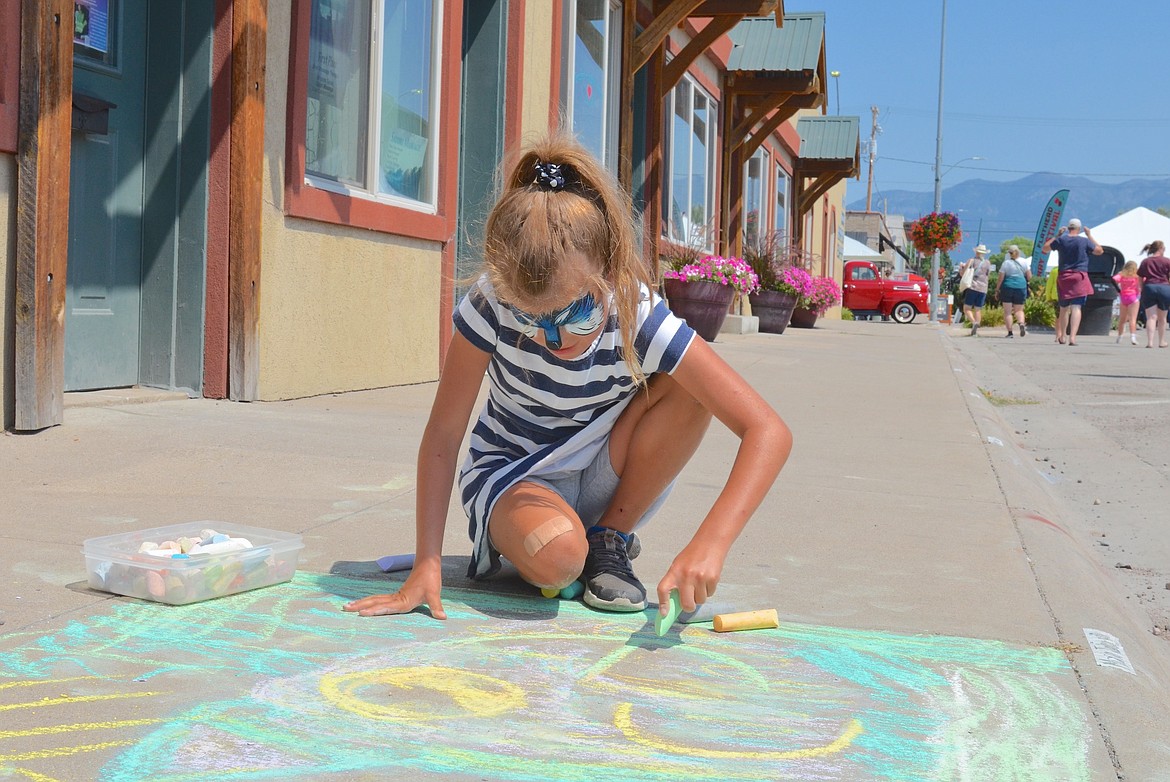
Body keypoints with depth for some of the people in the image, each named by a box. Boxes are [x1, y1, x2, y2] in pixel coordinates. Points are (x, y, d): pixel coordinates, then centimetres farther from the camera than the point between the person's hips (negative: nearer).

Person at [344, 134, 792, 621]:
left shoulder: (642, 321, -27)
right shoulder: (490, 306, -26)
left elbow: (769, 432, -31)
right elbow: (442, 435, -19)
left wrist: (710, 542, -45)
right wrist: (426, 566, -26)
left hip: (604, 480, 2)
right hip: (510, 471, -2)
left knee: (688, 388, -26)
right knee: (556, 557, -37)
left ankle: (610, 540, -7)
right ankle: (509, 532, 1)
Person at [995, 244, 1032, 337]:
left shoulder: (1006, 263, -3)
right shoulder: (1024, 263, 4)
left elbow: (1001, 278, -5)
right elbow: (1029, 277, 4)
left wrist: (997, 289, 3)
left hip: (1007, 288, -2)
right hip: (1021, 287, 2)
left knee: (1007, 311, 3)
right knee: (1019, 310, 11)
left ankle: (1010, 332, -3)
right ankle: (1021, 324, -18)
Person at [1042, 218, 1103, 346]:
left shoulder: (1061, 240, 0)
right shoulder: (1084, 241, -4)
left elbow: (1045, 248, 15)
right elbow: (1099, 250, 10)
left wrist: (1056, 235, 18)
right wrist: (1090, 236, 14)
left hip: (1063, 277, 3)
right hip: (1079, 277, -3)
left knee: (1064, 309, 15)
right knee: (1076, 308, -9)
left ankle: (1062, 337, 24)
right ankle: (1072, 337, -22)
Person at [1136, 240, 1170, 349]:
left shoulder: (1144, 262, 11)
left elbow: (1140, 280, 11)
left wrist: (1142, 291, 19)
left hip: (1149, 288, 1)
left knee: (1151, 317, -3)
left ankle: (1150, 342, -18)